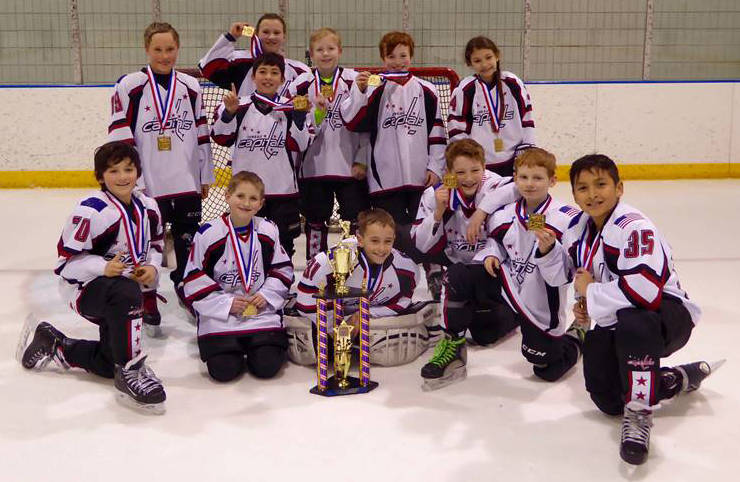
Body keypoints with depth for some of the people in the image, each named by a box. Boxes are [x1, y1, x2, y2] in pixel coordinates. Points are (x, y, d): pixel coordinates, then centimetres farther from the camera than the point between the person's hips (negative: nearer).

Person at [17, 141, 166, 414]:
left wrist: (151, 267, -6)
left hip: (127, 285, 7)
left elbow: (155, 243, 15)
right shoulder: (91, 211, -21)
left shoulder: (147, 206, 0)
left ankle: (51, 344, 36)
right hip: (84, 288, -7)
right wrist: (104, 268, -34)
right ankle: (129, 371, -27)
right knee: (126, 293, -43)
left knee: (109, 364, 11)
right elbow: (67, 261, -19)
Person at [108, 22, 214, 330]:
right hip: (147, 186, -3)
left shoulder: (191, 87, 8)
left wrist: (206, 177, 12)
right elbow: (120, 139, -7)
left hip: (187, 183, 4)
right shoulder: (129, 87, -5)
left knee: (190, 244, 14)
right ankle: (148, 309, 17)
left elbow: (201, 135, 12)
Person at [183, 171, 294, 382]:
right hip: (219, 315, -2)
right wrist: (226, 303, -12)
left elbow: (283, 269, 11)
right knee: (224, 370, -15)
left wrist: (266, 295, -5)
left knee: (267, 366, -14)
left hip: (262, 312, 2)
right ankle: (233, 348, 20)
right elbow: (194, 279, -5)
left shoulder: (268, 230, 3)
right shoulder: (208, 234, -7)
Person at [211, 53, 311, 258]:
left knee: (283, 242, 9)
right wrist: (229, 112, -16)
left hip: (283, 189, 0)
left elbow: (301, 145, -5)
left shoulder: (291, 109, 2)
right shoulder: (240, 106, 1)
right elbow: (221, 137, -3)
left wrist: (300, 116, -17)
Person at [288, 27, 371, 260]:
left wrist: (362, 161, -3)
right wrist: (315, 113, -15)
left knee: (358, 220, 2)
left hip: (350, 168, -1)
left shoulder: (354, 81, 1)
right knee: (315, 221, 10)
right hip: (313, 167, 1)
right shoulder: (301, 84, 3)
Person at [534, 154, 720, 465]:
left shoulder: (634, 227, -25)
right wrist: (547, 249, -4)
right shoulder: (578, 228, 3)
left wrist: (590, 292, -23)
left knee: (632, 322, -43)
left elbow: (645, 290, -39)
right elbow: (562, 276, 18)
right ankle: (682, 379, 23)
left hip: (666, 314, -8)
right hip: (614, 323, 8)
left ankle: (638, 414, -25)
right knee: (608, 400, -2)